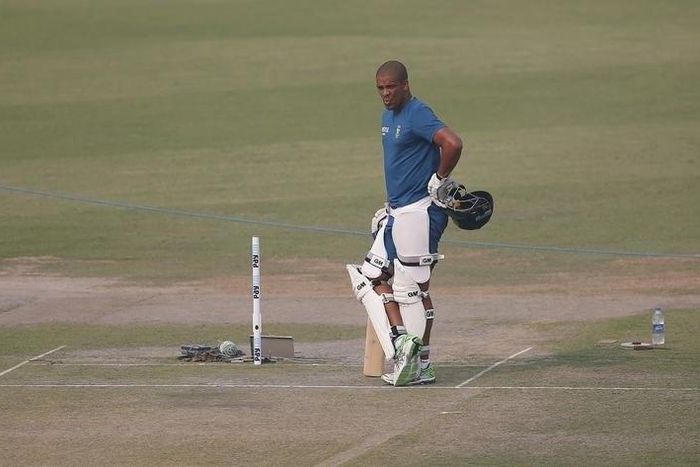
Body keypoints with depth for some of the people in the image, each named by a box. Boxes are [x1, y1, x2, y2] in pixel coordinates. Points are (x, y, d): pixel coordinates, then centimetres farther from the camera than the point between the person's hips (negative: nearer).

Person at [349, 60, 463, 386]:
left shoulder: (417, 115, -16)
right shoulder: (388, 117, 15)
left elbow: (453, 144, -29)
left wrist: (439, 181, -17)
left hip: (418, 212, -10)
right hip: (396, 213, 10)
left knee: (413, 289, -6)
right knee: (372, 275, 10)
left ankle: (421, 365, 0)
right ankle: (401, 338, 8)